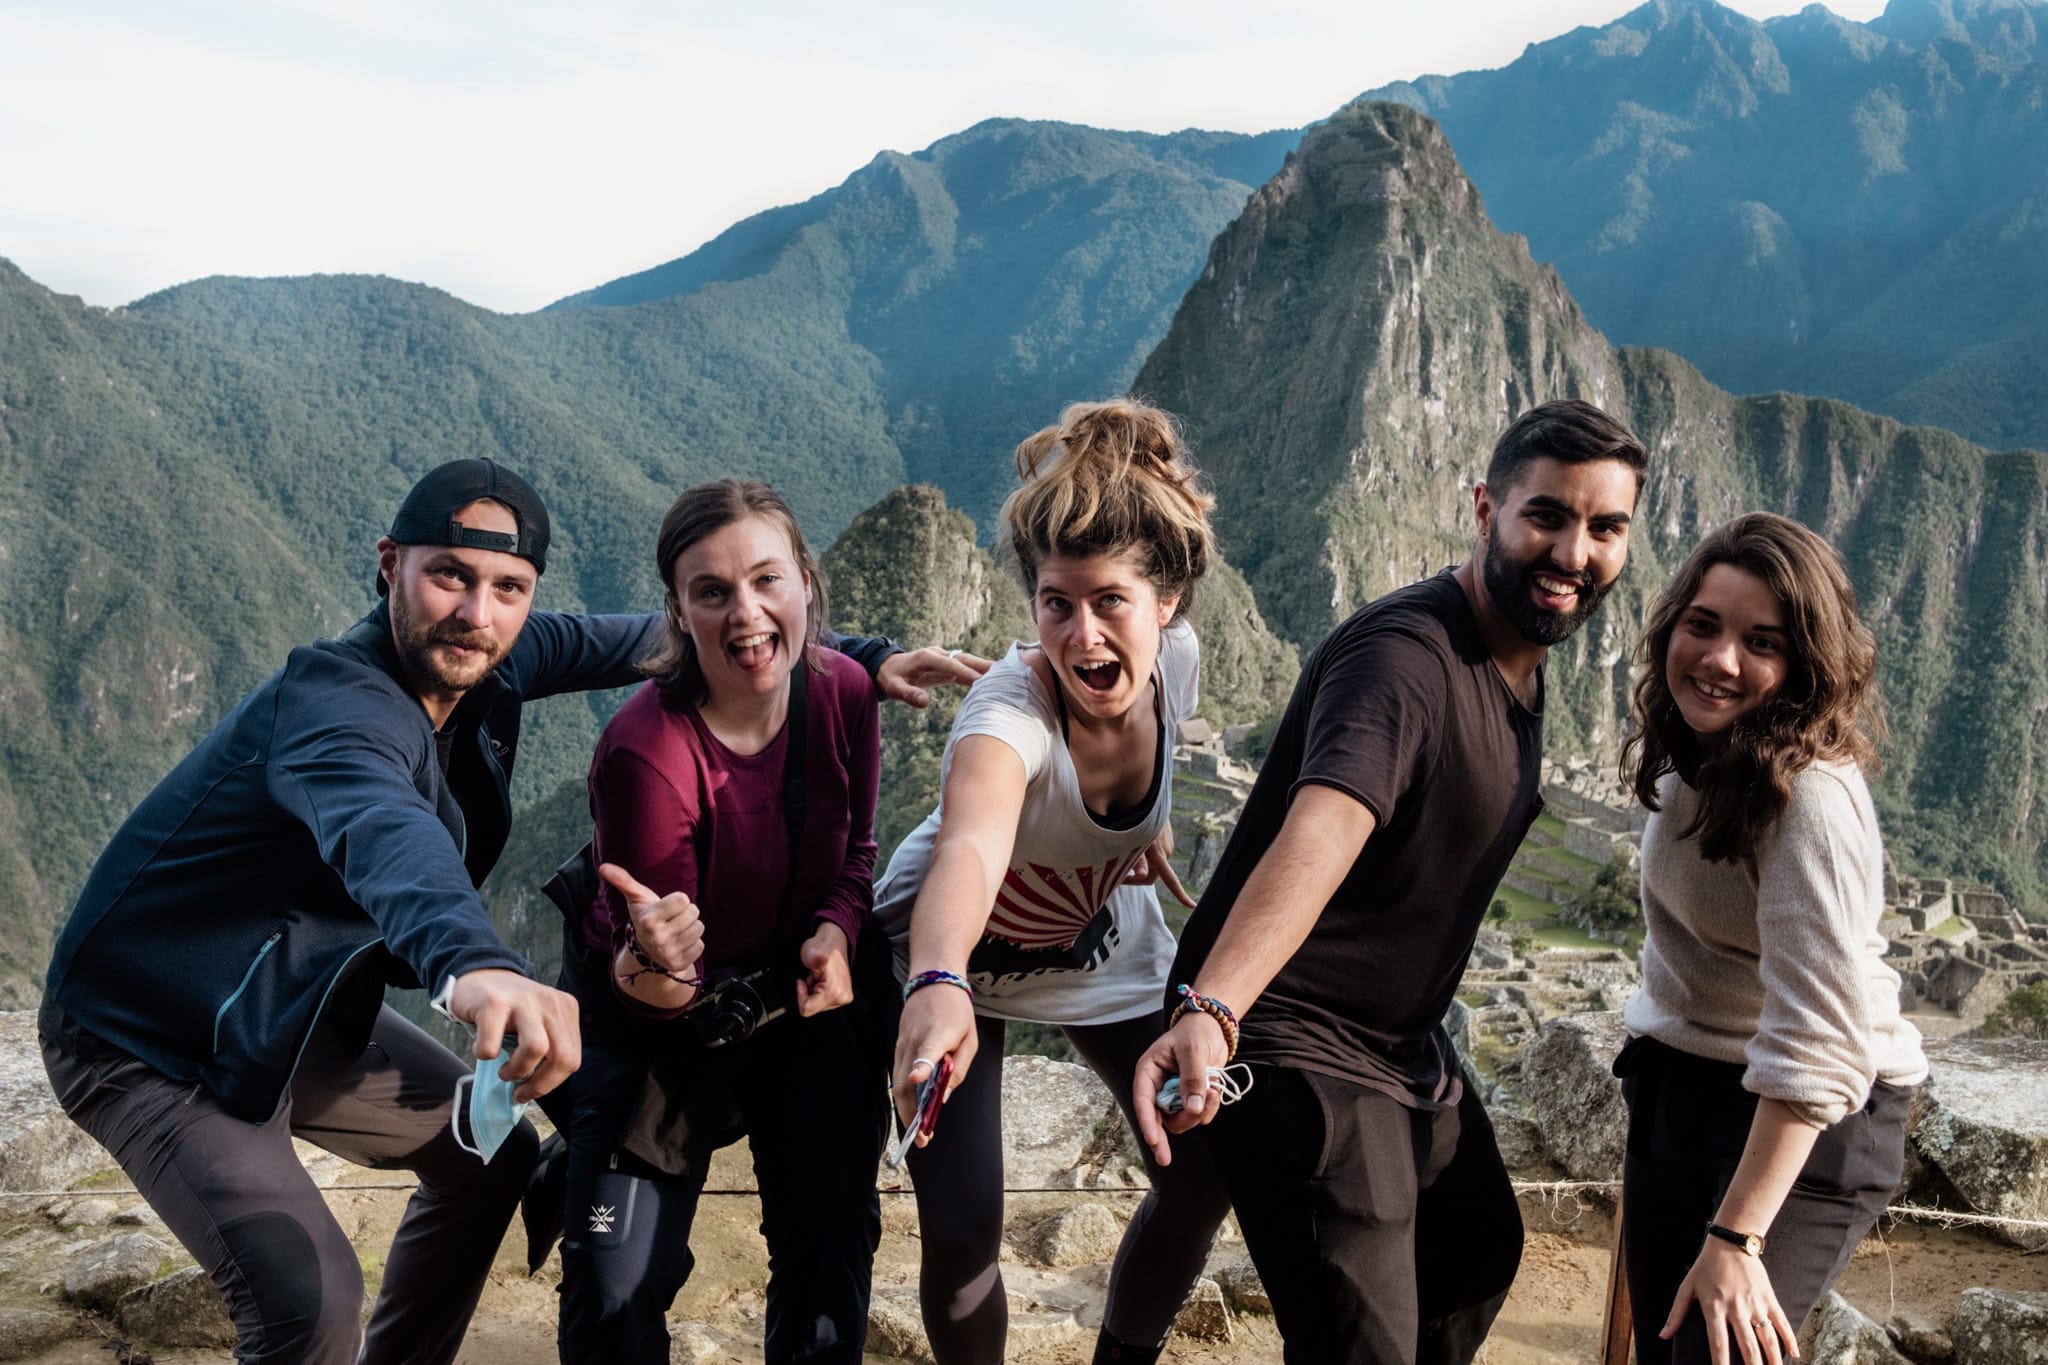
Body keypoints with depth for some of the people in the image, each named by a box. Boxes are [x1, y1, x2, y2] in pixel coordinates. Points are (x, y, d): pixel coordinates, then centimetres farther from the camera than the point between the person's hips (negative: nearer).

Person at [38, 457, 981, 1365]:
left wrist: (863, 658, -2)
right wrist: (475, 966, -76)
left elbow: (629, 638, 1)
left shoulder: (478, 662, -8)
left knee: (491, 1150, 17)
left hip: (292, 1012, 9)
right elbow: (381, 828, -55)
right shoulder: (335, 697, -33)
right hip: (149, 1040, -9)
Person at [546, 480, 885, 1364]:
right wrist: (653, 966, -50)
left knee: (834, 1237, 9)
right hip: (664, 1012, -4)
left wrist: (835, 935, -19)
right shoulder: (645, 752, -32)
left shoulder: (843, 693, -16)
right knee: (619, 1288, -6)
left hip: (798, 991, 4)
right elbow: (656, 993, -26)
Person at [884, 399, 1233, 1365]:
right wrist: (938, 986, -78)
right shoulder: (1011, 708, -40)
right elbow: (970, 846, -62)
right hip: (958, 955, -5)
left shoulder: (1176, 658, -21)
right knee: (961, 1230, -15)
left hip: (1103, 943, 5)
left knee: (1207, 1170, 2)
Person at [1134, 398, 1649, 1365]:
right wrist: (1210, 1008, -60)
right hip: (1298, 1048, -10)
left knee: (1479, 1255, 25)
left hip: (1407, 1045, 10)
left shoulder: (1521, 661, 5)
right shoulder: (1404, 657, -26)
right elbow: (1319, 831, -44)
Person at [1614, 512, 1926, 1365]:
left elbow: (1815, 1040, -34)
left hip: (1804, 1127, -8)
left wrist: (1736, 1237, -35)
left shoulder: (1810, 799, -29)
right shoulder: (1694, 752, -3)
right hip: (1677, 1084, 8)